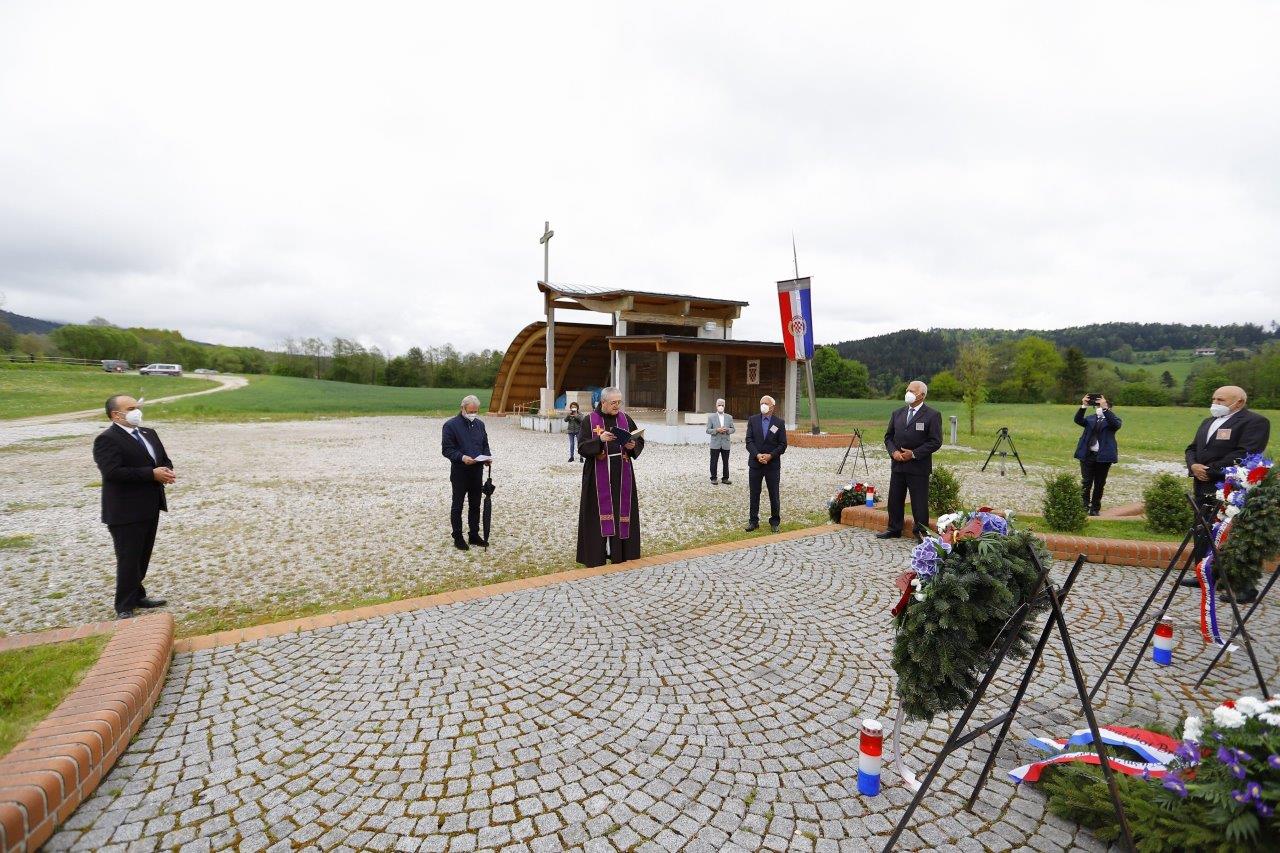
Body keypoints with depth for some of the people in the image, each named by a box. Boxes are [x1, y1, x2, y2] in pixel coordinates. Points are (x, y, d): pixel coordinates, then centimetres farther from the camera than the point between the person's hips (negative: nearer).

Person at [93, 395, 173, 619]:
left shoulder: (149, 433, 13)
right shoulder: (107, 439, -13)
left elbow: (164, 459, 17)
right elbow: (113, 472, -24)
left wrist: (167, 471, -6)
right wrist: (152, 474, -24)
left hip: (150, 507, 8)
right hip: (126, 511, -8)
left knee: (143, 556, 17)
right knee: (128, 559, -1)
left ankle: (137, 596, 31)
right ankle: (125, 608, 10)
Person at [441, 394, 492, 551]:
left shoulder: (479, 424, 9)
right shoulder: (451, 425, -9)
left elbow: (485, 445, 16)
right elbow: (446, 449, -12)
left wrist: (487, 457, -4)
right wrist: (461, 457, -26)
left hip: (477, 472, 6)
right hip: (459, 473, -5)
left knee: (475, 505, 13)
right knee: (457, 506, 6)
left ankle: (474, 535, 25)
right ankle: (458, 538, 15)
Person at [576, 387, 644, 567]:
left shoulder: (625, 418, 5)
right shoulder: (590, 420, -5)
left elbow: (640, 440, 7)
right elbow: (582, 447, -10)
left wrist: (633, 445, -15)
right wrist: (600, 440, -26)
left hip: (622, 475, 4)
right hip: (599, 476, -3)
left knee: (621, 510, 7)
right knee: (600, 512, 0)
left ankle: (619, 551, 17)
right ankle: (596, 553, 9)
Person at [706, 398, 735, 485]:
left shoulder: (729, 417, 8)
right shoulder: (711, 417, 1)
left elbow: (733, 429, 10)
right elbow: (708, 430, -1)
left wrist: (727, 430, -12)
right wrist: (717, 430, -17)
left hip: (726, 444, 2)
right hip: (715, 444, -2)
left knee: (726, 462, 7)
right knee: (714, 462, 3)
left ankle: (725, 478, 16)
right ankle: (713, 478, 13)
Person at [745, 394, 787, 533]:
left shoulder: (780, 422, 0)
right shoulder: (752, 420, 3)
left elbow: (783, 444, -3)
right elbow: (749, 441, -3)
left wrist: (770, 455, -16)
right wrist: (757, 455, -17)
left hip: (773, 464, -1)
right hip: (755, 463, 1)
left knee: (774, 495, 7)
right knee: (754, 494, 8)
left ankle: (775, 522, 19)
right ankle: (753, 521, 17)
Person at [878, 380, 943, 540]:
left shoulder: (932, 415, -6)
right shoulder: (897, 414, 11)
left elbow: (935, 442, -11)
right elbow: (888, 436, 14)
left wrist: (914, 454, -16)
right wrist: (893, 452, -4)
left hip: (919, 467, -6)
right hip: (897, 465, 6)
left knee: (919, 502, 2)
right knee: (895, 499, 12)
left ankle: (922, 532, 14)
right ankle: (894, 529, 24)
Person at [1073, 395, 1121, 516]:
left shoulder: (1112, 420, 4)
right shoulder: (1090, 418, 12)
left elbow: (1116, 424, -20)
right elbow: (1078, 420, -6)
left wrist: (1105, 408, -28)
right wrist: (1083, 406, -21)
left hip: (1103, 457, -2)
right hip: (1087, 455, 2)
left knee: (1099, 484, 6)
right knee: (1086, 483, -1)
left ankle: (1095, 508, 13)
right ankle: (1084, 506, 2)